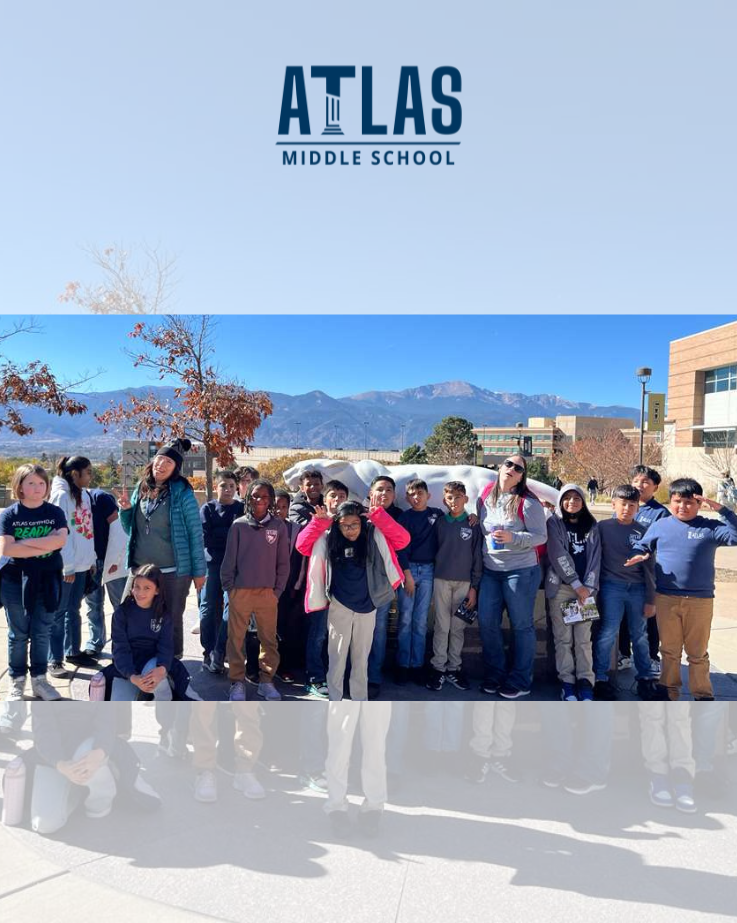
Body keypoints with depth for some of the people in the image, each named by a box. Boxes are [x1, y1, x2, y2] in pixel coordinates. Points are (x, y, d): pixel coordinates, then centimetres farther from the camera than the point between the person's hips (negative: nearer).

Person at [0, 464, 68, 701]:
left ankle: (39, 679, 22)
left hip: (47, 580, 1)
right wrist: (45, 545, -16)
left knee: (42, 633, 9)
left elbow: (60, 540, -16)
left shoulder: (55, 513, 1)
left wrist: (25, 542, -17)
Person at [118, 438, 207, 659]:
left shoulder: (182, 493, -10)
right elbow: (130, 529, 17)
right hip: (139, 568, 5)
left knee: (171, 620, 7)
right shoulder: (141, 489, 5)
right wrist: (126, 510, -4)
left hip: (173, 571, -5)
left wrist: (199, 570, -7)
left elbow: (195, 533, -8)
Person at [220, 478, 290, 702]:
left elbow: (283, 562, 5)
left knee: (269, 639, 6)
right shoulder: (239, 525, 0)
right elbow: (229, 559, 3)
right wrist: (229, 587, -1)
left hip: (267, 592, 1)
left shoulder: (278, 527, 2)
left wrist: (278, 590, 0)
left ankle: (266, 680, 19)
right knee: (236, 638, 5)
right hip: (240, 591, 0)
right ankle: (237, 682, 16)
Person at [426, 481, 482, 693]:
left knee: (458, 628, 6)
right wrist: (431, 578, 3)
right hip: (441, 581, 0)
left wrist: (474, 586, -2)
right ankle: (438, 668, 10)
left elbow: (477, 556, 2)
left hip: (464, 582, 0)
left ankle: (454, 668, 17)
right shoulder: (439, 523, 5)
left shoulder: (473, 524, 2)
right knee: (442, 627, 2)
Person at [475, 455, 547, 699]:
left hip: (521, 571, -5)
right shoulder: (486, 495, 6)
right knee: (486, 622, 6)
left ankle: (520, 681, 16)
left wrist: (512, 538, -24)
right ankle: (494, 674, 22)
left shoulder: (528, 502, -10)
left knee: (522, 625, 3)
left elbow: (541, 536, -12)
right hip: (490, 570, 5)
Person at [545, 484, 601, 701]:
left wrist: (588, 586, -4)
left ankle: (585, 681, 5)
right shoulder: (554, 523, 4)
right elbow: (558, 555, -5)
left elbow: (595, 557, 7)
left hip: (586, 588, 2)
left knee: (584, 637, -2)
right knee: (563, 637, -1)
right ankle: (567, 681, 6)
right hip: (560, 587, -2)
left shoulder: (592, 526, 14)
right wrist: (576, 584, -10)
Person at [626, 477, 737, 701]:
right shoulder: (660, 525, 4)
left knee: (697, 652, 11)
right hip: (666, 598, 1)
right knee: (669, 650, 14)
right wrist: (639, 556, -10)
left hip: (700, 600, -1)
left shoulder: (710, 528, 0)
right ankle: (669, 690, 28)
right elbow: (642, 546, 11)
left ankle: (702, 694, 26)